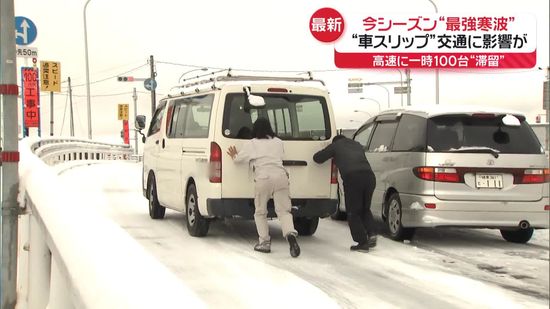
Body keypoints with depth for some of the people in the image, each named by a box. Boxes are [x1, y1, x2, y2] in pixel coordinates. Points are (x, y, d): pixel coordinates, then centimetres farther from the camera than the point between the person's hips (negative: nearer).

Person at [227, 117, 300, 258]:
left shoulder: (251, 144, 10)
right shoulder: (278, 142, 20)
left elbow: (238, 159, 18)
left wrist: (234, 155, 42)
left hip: (263, 178, -2)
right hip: (281, 176, 2)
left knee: (260, 212, 13)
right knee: (283, 210, 0)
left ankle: (264, 242, 9)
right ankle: (290, 234, -25)